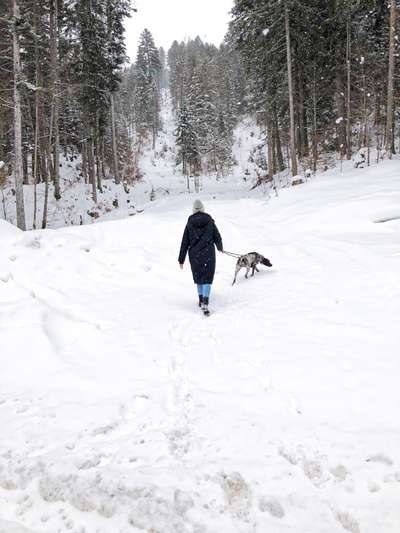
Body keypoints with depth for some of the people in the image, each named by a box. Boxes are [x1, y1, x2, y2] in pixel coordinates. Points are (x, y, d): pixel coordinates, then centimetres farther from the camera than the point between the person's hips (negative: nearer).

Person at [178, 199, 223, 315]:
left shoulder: (189, 224, -3)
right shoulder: (210, 222, -3)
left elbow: (184, 243, -1)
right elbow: (217, 238, 4)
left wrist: (181, 259, 4)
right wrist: (220, 248, 26)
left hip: (194, 255, 2)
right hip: (208, 255, -2)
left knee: (198, 277, 19)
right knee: (207, 279, -2)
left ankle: (201, 300, 31)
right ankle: (205, 304, -16)